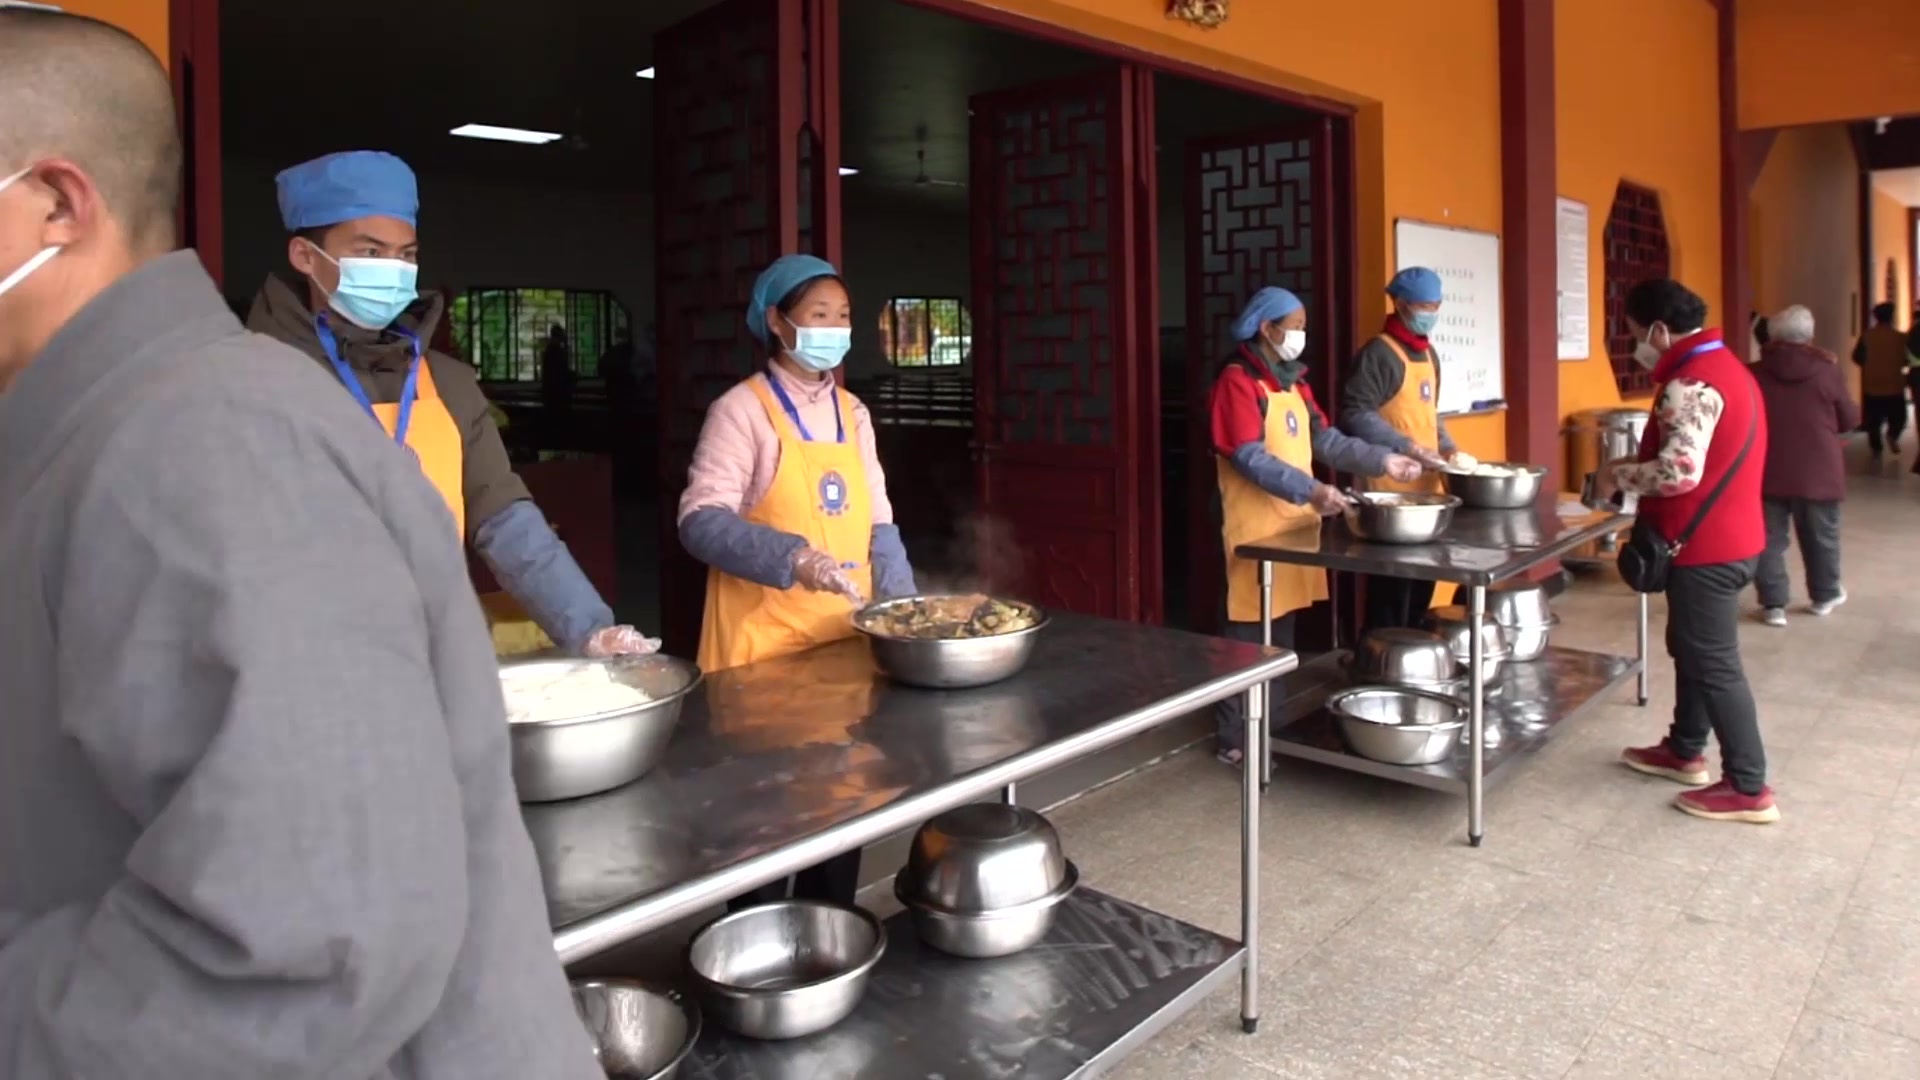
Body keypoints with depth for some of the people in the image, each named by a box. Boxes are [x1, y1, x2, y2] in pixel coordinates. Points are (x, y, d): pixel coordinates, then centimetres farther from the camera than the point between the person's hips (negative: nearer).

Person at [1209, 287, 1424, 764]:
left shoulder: (1292, 378, 15)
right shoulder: (1238, 380, -12)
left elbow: (1325, 439, 14)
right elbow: (1250, 459, -20)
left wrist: (1382, 460, 5)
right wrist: (1312, 490, -28)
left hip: (1296, 523, 8)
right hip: (1256, 527, -8)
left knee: (1283, 631, 13)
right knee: (1249, 633, -3)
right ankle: (1235, 740, 5)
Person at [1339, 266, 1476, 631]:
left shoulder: (1428, 353, 16)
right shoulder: (1378, 354, -12)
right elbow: (1355, 415, -20)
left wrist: (1449, 449, 10)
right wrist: (1408, 447, -23)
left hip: (1425, 486, 9)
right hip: (1390, 488, -9)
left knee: (1422, 581, 14)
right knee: (1391, 586, -4)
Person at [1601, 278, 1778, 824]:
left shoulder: (1691, 384, -22)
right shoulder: (1724, 365, 12)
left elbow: (1679, 471, -32)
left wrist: (1620, 475, -15)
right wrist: (1638, 471, 9)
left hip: (1706, 546, -11)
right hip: (1726, 535, 11)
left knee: (1714, 662, -2)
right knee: (1691, 648, 21)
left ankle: (1749, 788, 6)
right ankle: (1685, 751, 35)